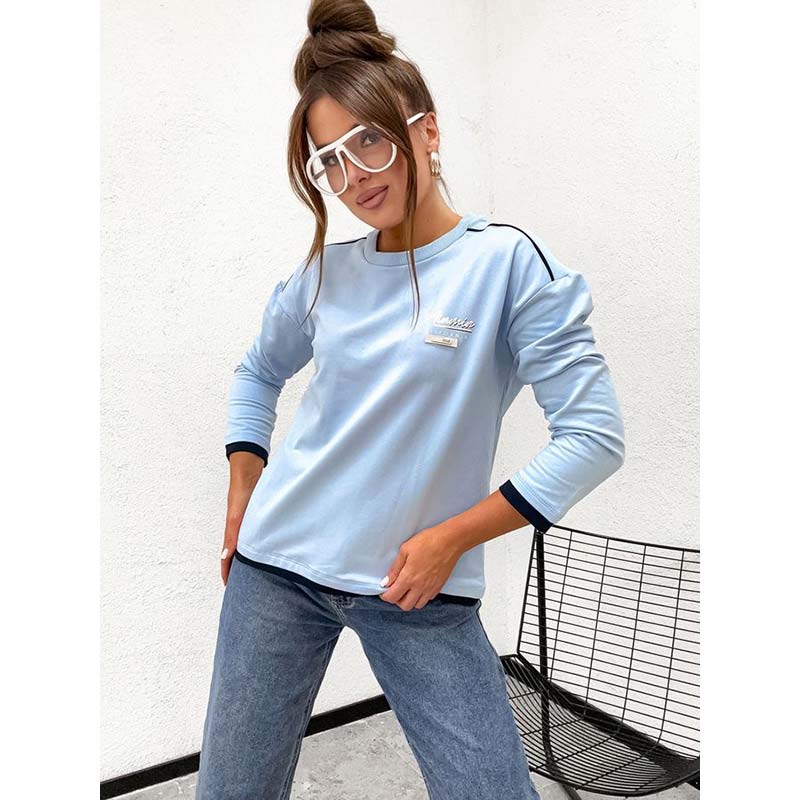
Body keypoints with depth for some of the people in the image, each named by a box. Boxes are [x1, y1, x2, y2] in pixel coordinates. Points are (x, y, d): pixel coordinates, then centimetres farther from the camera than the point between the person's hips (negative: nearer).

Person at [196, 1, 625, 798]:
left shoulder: (508, 260, -10)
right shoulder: (325, 271, 2)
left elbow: (594, 436, -13)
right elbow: (257, 373, 18)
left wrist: (450, 537, -12)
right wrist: (243, 499, 8)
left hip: (421, 588, -3)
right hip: (278, 565, 4)